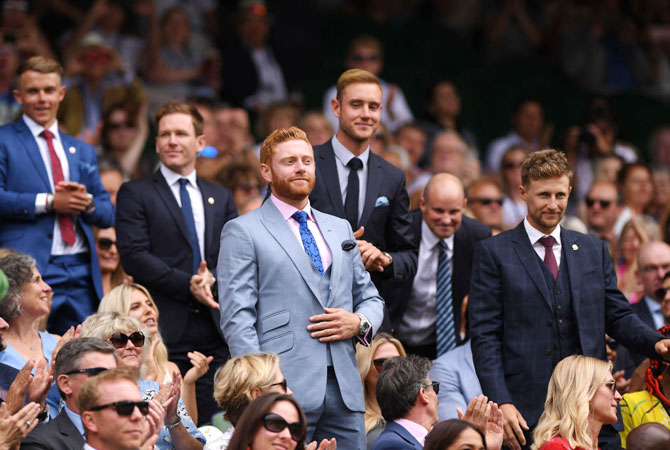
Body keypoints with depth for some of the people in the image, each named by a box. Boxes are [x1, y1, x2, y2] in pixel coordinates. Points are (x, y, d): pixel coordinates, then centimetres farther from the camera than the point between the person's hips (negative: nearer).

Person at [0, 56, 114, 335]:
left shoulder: (83, 152, 22)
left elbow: (108, 215, 19)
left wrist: (88, 202, -3)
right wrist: (48, 202, -12)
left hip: (81, 273, 5)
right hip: (28, 272, -5)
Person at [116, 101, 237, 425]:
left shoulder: (221, 198, 19)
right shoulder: (135, 194, 5)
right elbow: (134, 256, -6)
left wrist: (213, 277, -10)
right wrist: (187, 285, -13)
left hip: (214, 329, 4)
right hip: (164, 330, -4)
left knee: (212, 421, 1)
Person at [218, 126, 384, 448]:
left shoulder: (340, 229, 22)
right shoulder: (242, 232, 3)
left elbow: (370, 297, 26)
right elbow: (237, 318, -5)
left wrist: (359, 322, 1)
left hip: (344, 388, 5)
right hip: (284, 392, -5)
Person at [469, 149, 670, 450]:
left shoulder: (594, 250, 15)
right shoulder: (493, 253, 3)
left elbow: (617, 316, 16)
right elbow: (484, 335, -2)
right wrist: (501, 403, -13)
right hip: (525, 410, -3)